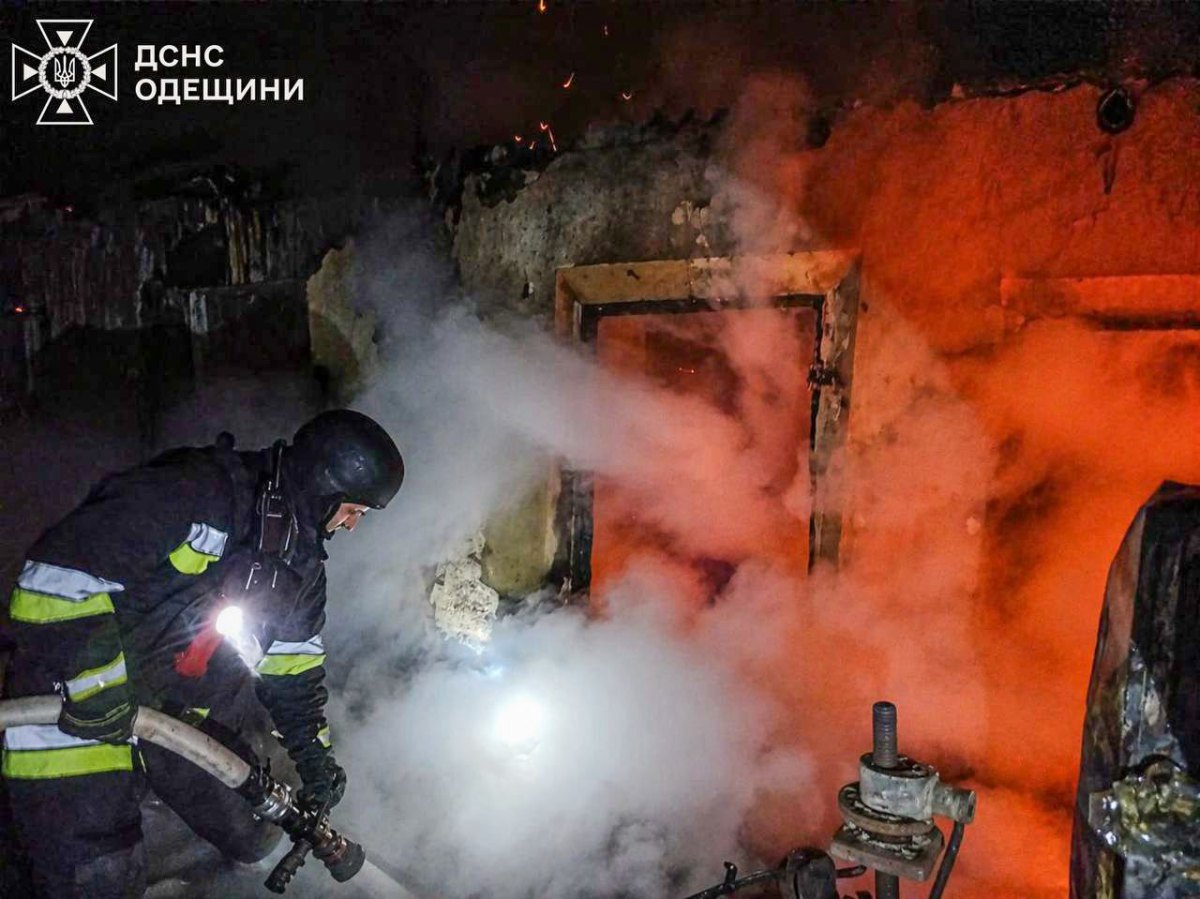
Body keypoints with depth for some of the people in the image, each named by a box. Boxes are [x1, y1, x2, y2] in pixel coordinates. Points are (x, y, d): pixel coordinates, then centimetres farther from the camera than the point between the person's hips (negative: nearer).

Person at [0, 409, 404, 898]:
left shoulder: (304, 565, 5)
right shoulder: (197, 492, -25)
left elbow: (295, 665, 14)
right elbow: (65, 562, -29)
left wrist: (313, 752, 9)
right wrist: (93, 676, -31)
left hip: (196, 713, 8)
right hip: (76, 714, -7)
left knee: (254, 841, 14)